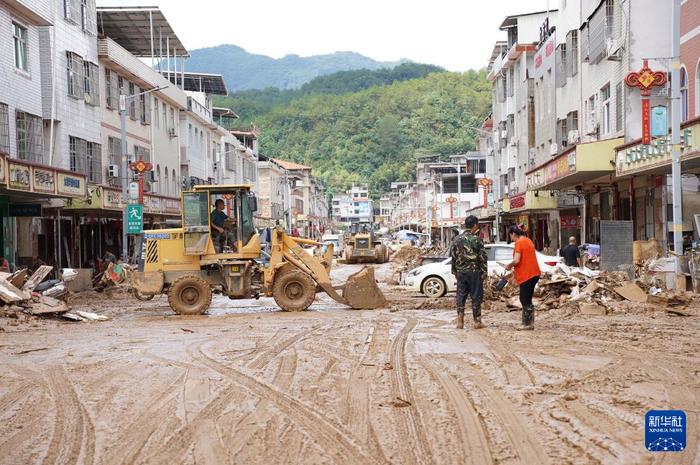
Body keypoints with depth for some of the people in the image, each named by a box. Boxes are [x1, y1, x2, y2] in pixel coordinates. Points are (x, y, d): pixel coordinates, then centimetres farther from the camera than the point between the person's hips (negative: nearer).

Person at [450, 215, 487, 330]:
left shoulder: (457, 239, 5)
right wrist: (484, 272, -2)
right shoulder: (477, 240, -9)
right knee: (476, 296, 4)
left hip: (460, 272, 4)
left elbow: (453, 256, 10)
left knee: (461, 295, 9)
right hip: (474, 272, -4)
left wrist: (454, 271, 17)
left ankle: (460, 321, 6)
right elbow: (483, 258, -9)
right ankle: (477, 321, 8)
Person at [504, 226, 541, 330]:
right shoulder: (528, 241, 15)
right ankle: (527, 322, 16)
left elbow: (516, 260, -22)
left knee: (525, 300, -2)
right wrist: (513, 267, 20)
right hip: (533, 273, 9)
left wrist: (509, 265, -3)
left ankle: (528, 324, 1)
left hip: (526, 275, -9)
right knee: (526, 300, 14)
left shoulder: (519, 243, -13)